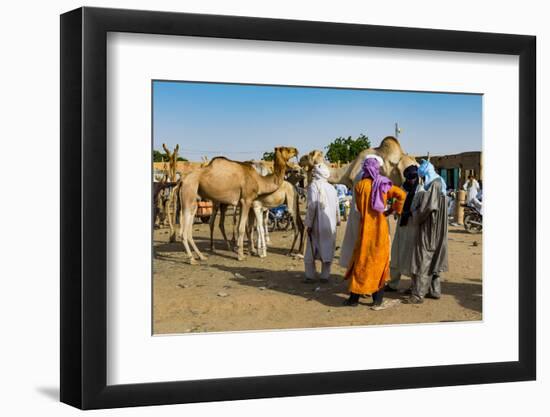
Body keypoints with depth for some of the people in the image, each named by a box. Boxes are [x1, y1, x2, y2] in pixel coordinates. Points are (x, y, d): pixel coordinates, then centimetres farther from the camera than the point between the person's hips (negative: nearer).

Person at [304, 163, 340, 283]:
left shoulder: (313, 186, -11)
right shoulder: (331, 188, 5)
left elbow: (312, 206, -17)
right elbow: (337, 207, 9)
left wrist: (309, 224, -12)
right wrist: (337, 221, 20)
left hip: (318, 223, -4)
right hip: (330, 224, 4)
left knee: (311, 250, 6)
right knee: (327, 250, 10)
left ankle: (310, 276, 7)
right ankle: (325, 276, 11)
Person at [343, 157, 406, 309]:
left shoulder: (360, 185, -5)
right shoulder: (384, 185, 0)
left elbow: (359, 207, 2)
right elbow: (402, 195, -7)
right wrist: (391, 210, 0)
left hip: (365, 228, -1)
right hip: (380, 228, 1)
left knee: (361, 261, 8)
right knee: (379, 262, 7)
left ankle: (354, 298, 12)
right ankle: (378, 300, 6)